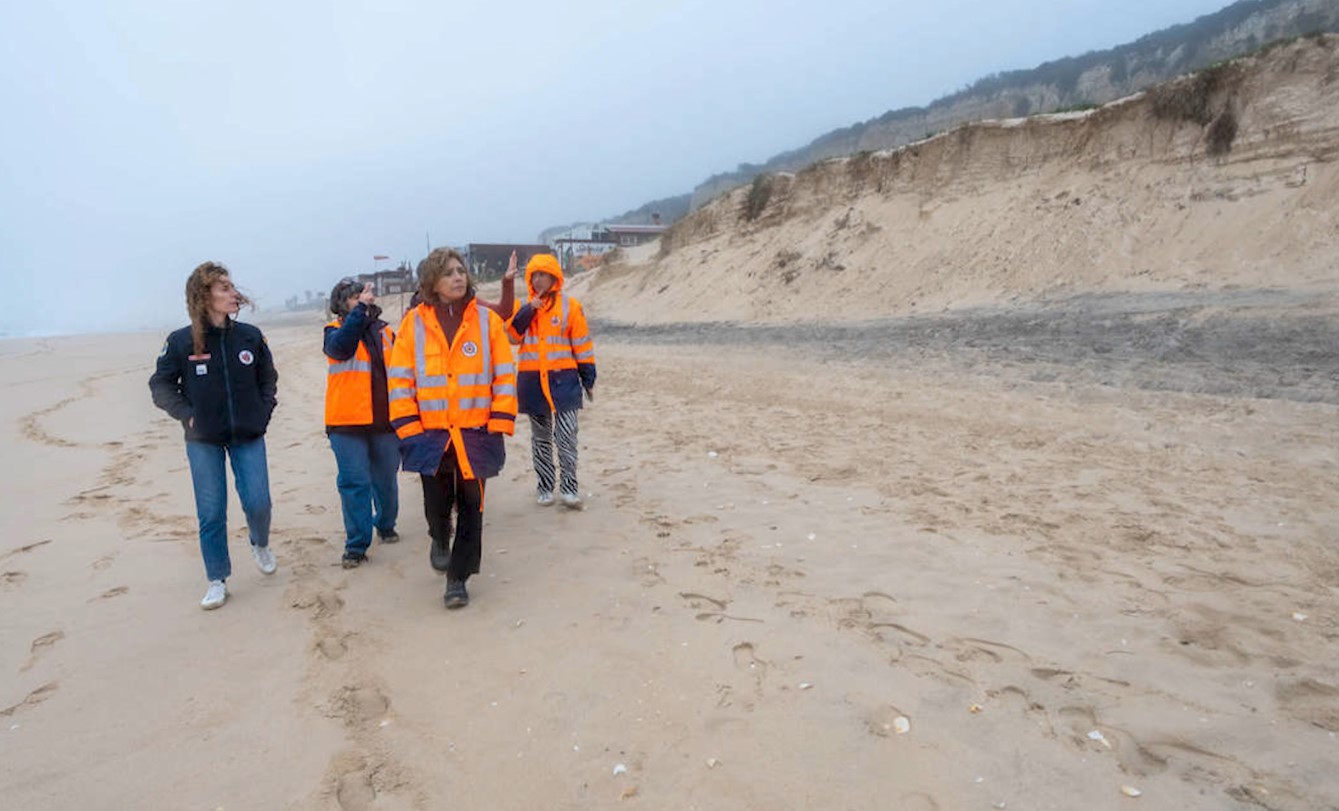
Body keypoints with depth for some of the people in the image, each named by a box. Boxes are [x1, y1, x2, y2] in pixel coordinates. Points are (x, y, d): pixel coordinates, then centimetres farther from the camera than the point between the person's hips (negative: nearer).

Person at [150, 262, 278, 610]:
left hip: (248, 436, 1)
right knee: (211, 513, 4)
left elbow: (268, 377, 11)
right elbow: (160, 385, 3)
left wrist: (264, 410, 1)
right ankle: (217, 581, 17)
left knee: (258, 502, -4)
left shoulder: (250, 336, -2)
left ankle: (261, 545, 29)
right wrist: (187, 415, -7)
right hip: (203, 441, -1)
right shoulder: (181, 341, -7)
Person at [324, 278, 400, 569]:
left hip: (385, 420, 4)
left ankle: (386, 525, 37)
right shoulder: (336, 329, 2)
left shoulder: (384, 330, 12)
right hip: (347, 422, -3)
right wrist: (361, 309, -24)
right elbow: (340, 346, -23)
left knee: (386, 479, 15)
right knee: (354, 483, -3)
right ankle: (356, 545, 4)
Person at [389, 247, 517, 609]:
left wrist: (499, 425, -5)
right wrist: (408, 430, -5)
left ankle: (458, 578, 21)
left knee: (471, 507, 6)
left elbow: (505, 375, 1)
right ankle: (440, 539, 44)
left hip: (476, 433, 0)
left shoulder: (487, 320, 1)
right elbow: (400, 380, 0)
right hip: (431, 434, 0)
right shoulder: (414, 323, 0)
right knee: (436, 504, 8)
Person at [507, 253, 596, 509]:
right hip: (531, 380, 3)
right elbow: (511, 335, -5)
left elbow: (582, 344, 1)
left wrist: (588, 379, 0)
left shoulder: (569, 305, 0)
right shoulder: (524, 306, 9)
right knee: (540, 438, 10)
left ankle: (569, 488, 2)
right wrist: (528, 310, -15)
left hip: (563, 379, -3)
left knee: (567, 436, -6)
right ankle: (545, 488, 19)